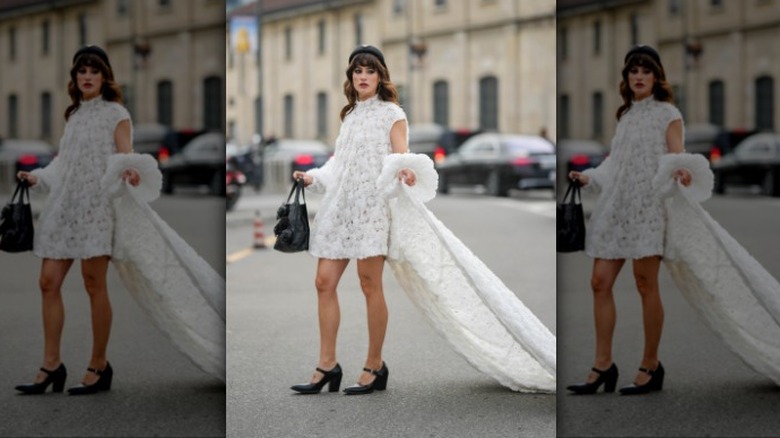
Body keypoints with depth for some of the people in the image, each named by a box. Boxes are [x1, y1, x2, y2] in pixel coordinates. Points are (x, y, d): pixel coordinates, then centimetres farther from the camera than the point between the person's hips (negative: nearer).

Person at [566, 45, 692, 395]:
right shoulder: (625, 115, 20)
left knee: (646, 285, -6)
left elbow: (676, 156, -8)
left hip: (648, 206, -6)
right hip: (615, 207, 6)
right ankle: (603, 365, 5)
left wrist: (681, 172, -29)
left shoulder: (667, 114, 2)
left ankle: (650, 366, 4)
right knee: (600, 282, 0)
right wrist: (588, 177, 12)